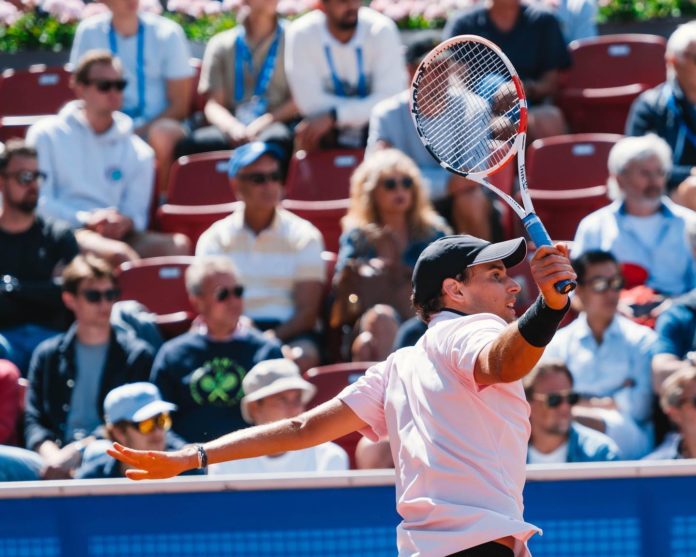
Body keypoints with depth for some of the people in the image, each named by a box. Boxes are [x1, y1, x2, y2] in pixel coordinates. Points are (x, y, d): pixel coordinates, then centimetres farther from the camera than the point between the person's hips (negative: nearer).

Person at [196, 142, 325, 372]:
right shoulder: (214, 239, 11)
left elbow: (307, 310, 1)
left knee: (301, 357, -36)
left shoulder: (304, 236, 9)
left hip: (287, 332, 0)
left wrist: (273, 338, -18)